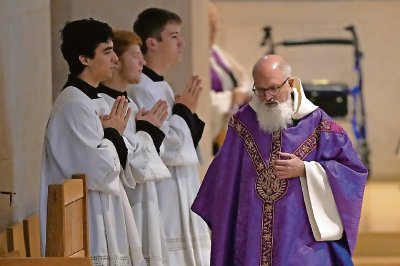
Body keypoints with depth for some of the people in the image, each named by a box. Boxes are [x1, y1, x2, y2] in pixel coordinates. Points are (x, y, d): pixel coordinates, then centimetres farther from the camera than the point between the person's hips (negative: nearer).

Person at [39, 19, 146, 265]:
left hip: (102, 215, 10)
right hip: (87, 223, -10)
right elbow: (100, 170, -20)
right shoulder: (74, 105, -16)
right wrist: (113, 134, -4)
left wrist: (113, 135, 0)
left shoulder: (92, 101, 14)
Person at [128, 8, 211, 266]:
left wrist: (189, 114, 3)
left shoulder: (162, 87, 15)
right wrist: (183, 111, -7)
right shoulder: (140, 90, -14)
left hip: (181, 200, 10)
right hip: (162, 203, -10)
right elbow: (160, 149, -19)